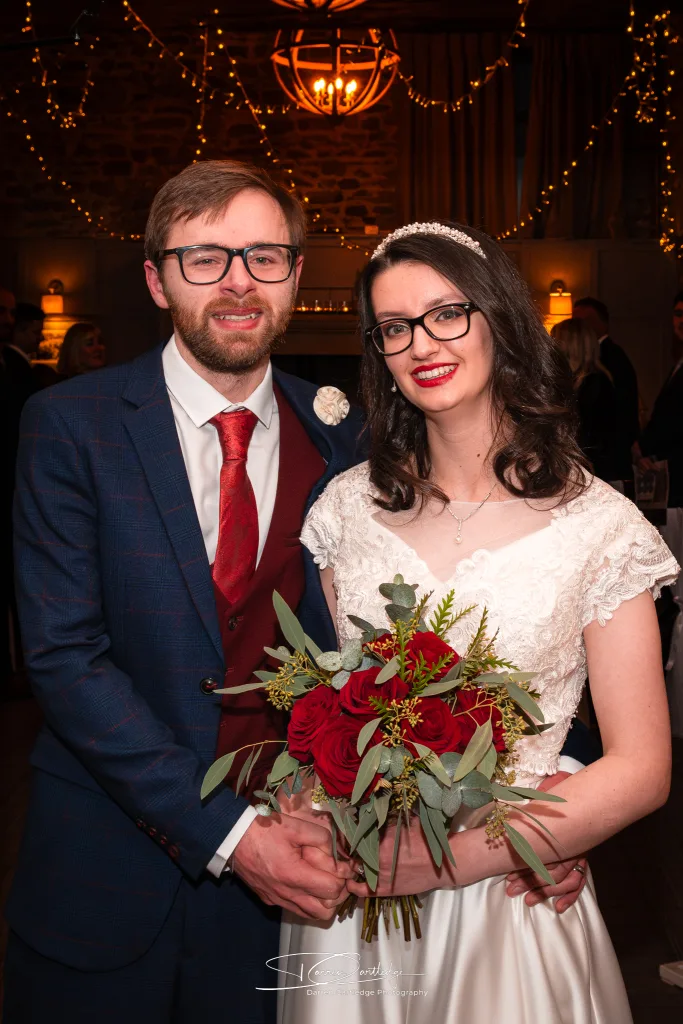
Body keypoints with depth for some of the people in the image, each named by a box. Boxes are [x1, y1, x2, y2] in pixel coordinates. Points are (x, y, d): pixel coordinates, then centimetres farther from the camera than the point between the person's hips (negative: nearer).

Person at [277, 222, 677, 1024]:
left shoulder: (595, 524, -11)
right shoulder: (350, 505, -1)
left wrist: (452, 859, -17)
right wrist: (304, 810, -12)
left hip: (505, 896, -2)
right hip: (348, 892, 3)